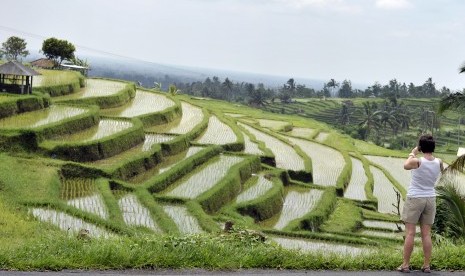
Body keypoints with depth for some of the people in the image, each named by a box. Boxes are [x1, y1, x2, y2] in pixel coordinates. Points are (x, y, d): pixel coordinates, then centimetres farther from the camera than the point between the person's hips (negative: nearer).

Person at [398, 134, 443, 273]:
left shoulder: (417, 161, -16)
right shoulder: (438, 162, -4)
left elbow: (406, 165, 5)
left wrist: (412, 154, 18)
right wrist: (431, 154, 19)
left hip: (414, 199, -4)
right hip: (430, 199, 4)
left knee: (410, 233, 0)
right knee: (426, 234, 7)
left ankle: (405, 264, 3)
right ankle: (426, 265, 9)